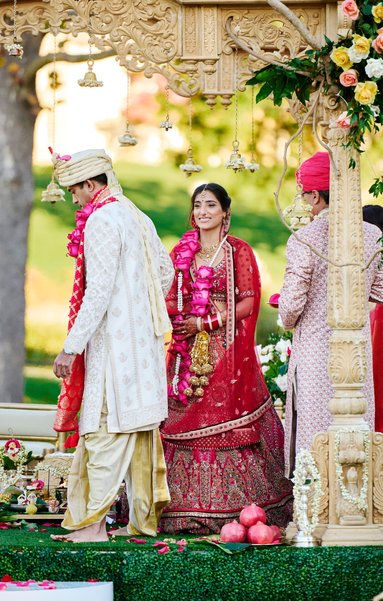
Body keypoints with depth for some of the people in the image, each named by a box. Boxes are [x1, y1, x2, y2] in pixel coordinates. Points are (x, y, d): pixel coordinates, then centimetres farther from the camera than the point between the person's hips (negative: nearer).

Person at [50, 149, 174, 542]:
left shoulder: (101, 220, -13)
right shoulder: (138, 218, 13)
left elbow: (99, 289, -20)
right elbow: (165, 271, 22)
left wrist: (71, 347, -19)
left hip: (113, 343, -9)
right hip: (144, 341, 9)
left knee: (105, 431, -9)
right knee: (141, 428, 10)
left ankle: (92, 523, -10)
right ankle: (144, 519, 14)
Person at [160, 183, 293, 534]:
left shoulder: (239, 252, 2)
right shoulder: (181, 252, 13)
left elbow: (250, 301, -5)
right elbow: (169, 299, 12)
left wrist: (205, 322, -10)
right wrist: (183, 319, -9)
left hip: (227, 351, -3)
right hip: (189, 351, 3)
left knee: (226, 422, -7)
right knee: (185, 424, -2)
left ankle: (233, 508, -3)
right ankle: (187, 509, 1)